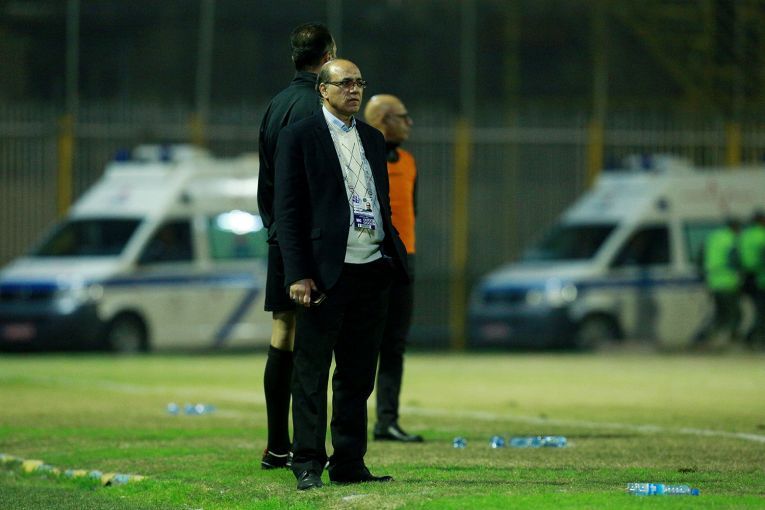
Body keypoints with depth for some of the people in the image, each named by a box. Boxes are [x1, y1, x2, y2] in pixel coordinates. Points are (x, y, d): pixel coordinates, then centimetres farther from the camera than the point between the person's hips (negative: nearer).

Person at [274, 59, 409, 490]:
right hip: (326, 273, -6)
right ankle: (308, 465, 2)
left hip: (373, 272, 6)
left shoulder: (373, 138, 17)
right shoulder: (299, 137, -2)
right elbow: (288, 210, -6)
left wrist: (395, 258, 13)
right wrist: (298, 274, -13)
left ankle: (350, 463, 14)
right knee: (311, 374, -2)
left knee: (359, 374, 9)